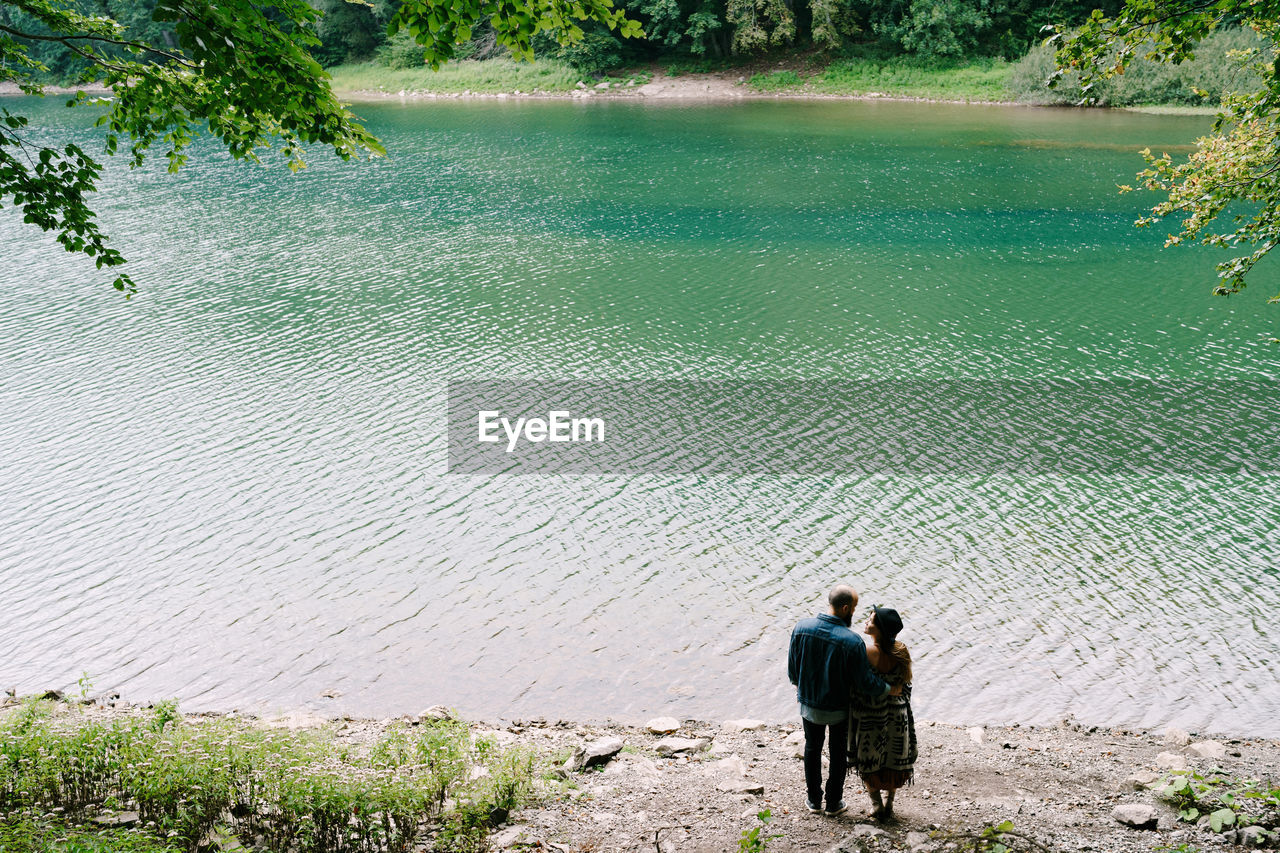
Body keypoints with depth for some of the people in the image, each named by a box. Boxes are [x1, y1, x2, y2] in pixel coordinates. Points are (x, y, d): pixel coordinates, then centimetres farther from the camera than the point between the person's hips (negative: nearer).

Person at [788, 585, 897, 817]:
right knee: (839, 753, 20)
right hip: (839, 709, -3)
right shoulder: (852, 641, -28)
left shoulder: (801, 628, -16)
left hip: (809, 704, 3)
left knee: (812, 748, 24)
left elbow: (792, 669, -3)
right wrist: (889, 689, -2)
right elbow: (866, 682, -20)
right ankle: (834, 803, 34)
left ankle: (814, 800, 37)